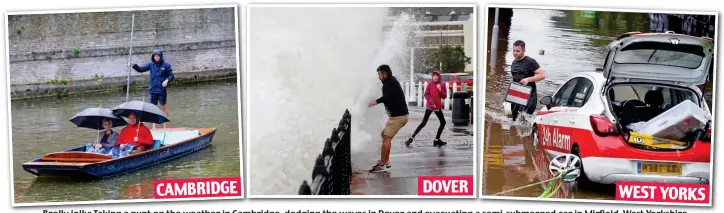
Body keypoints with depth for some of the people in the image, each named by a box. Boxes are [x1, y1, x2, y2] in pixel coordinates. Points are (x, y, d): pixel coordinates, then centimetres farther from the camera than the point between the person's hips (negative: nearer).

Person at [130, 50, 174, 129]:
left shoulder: (166, 65, -6)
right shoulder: (151, 64, 3)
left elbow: (171, 75, -3)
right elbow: (141, 69, 2)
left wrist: (167, 80, -22)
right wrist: (134, 66, -15)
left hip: (161, 90, -3)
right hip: (152, 90, 3)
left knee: (163, 106, 7)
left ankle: (165, 124, 18)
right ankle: (154, 125, 20)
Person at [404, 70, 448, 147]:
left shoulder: (442, 85, 3)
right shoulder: (430, 84, -4)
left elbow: (444, 96, 1)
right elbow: (426, 95, -9)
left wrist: (440, 90, -15)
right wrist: (431, 102, -22)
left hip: (438, 107, 4)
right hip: (429, 106, -4)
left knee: (443, 122, 7)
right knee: (423, 123, -9)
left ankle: (437, 140, 18)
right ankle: (411, 138, -7)